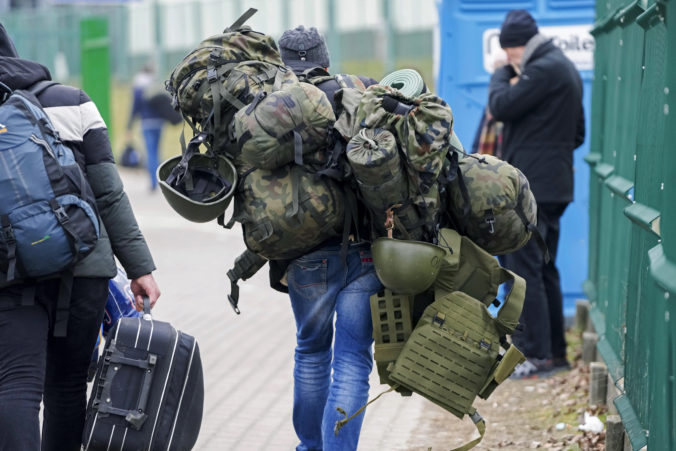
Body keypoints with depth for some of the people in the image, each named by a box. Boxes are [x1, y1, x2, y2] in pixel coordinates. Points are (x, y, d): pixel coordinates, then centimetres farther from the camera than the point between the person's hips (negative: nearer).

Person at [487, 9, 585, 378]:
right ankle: (554, 351, 21)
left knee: (523, 270, -8)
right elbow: (578, 133, 24)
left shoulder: (543, 70, -15)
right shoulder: (565, 68, 18)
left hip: (529, 188, -10)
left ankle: (536, 355, -7)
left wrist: (502, 74, -1)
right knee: (544, 270, 16)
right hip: (555, 186, 10)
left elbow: (501, 107, -16)